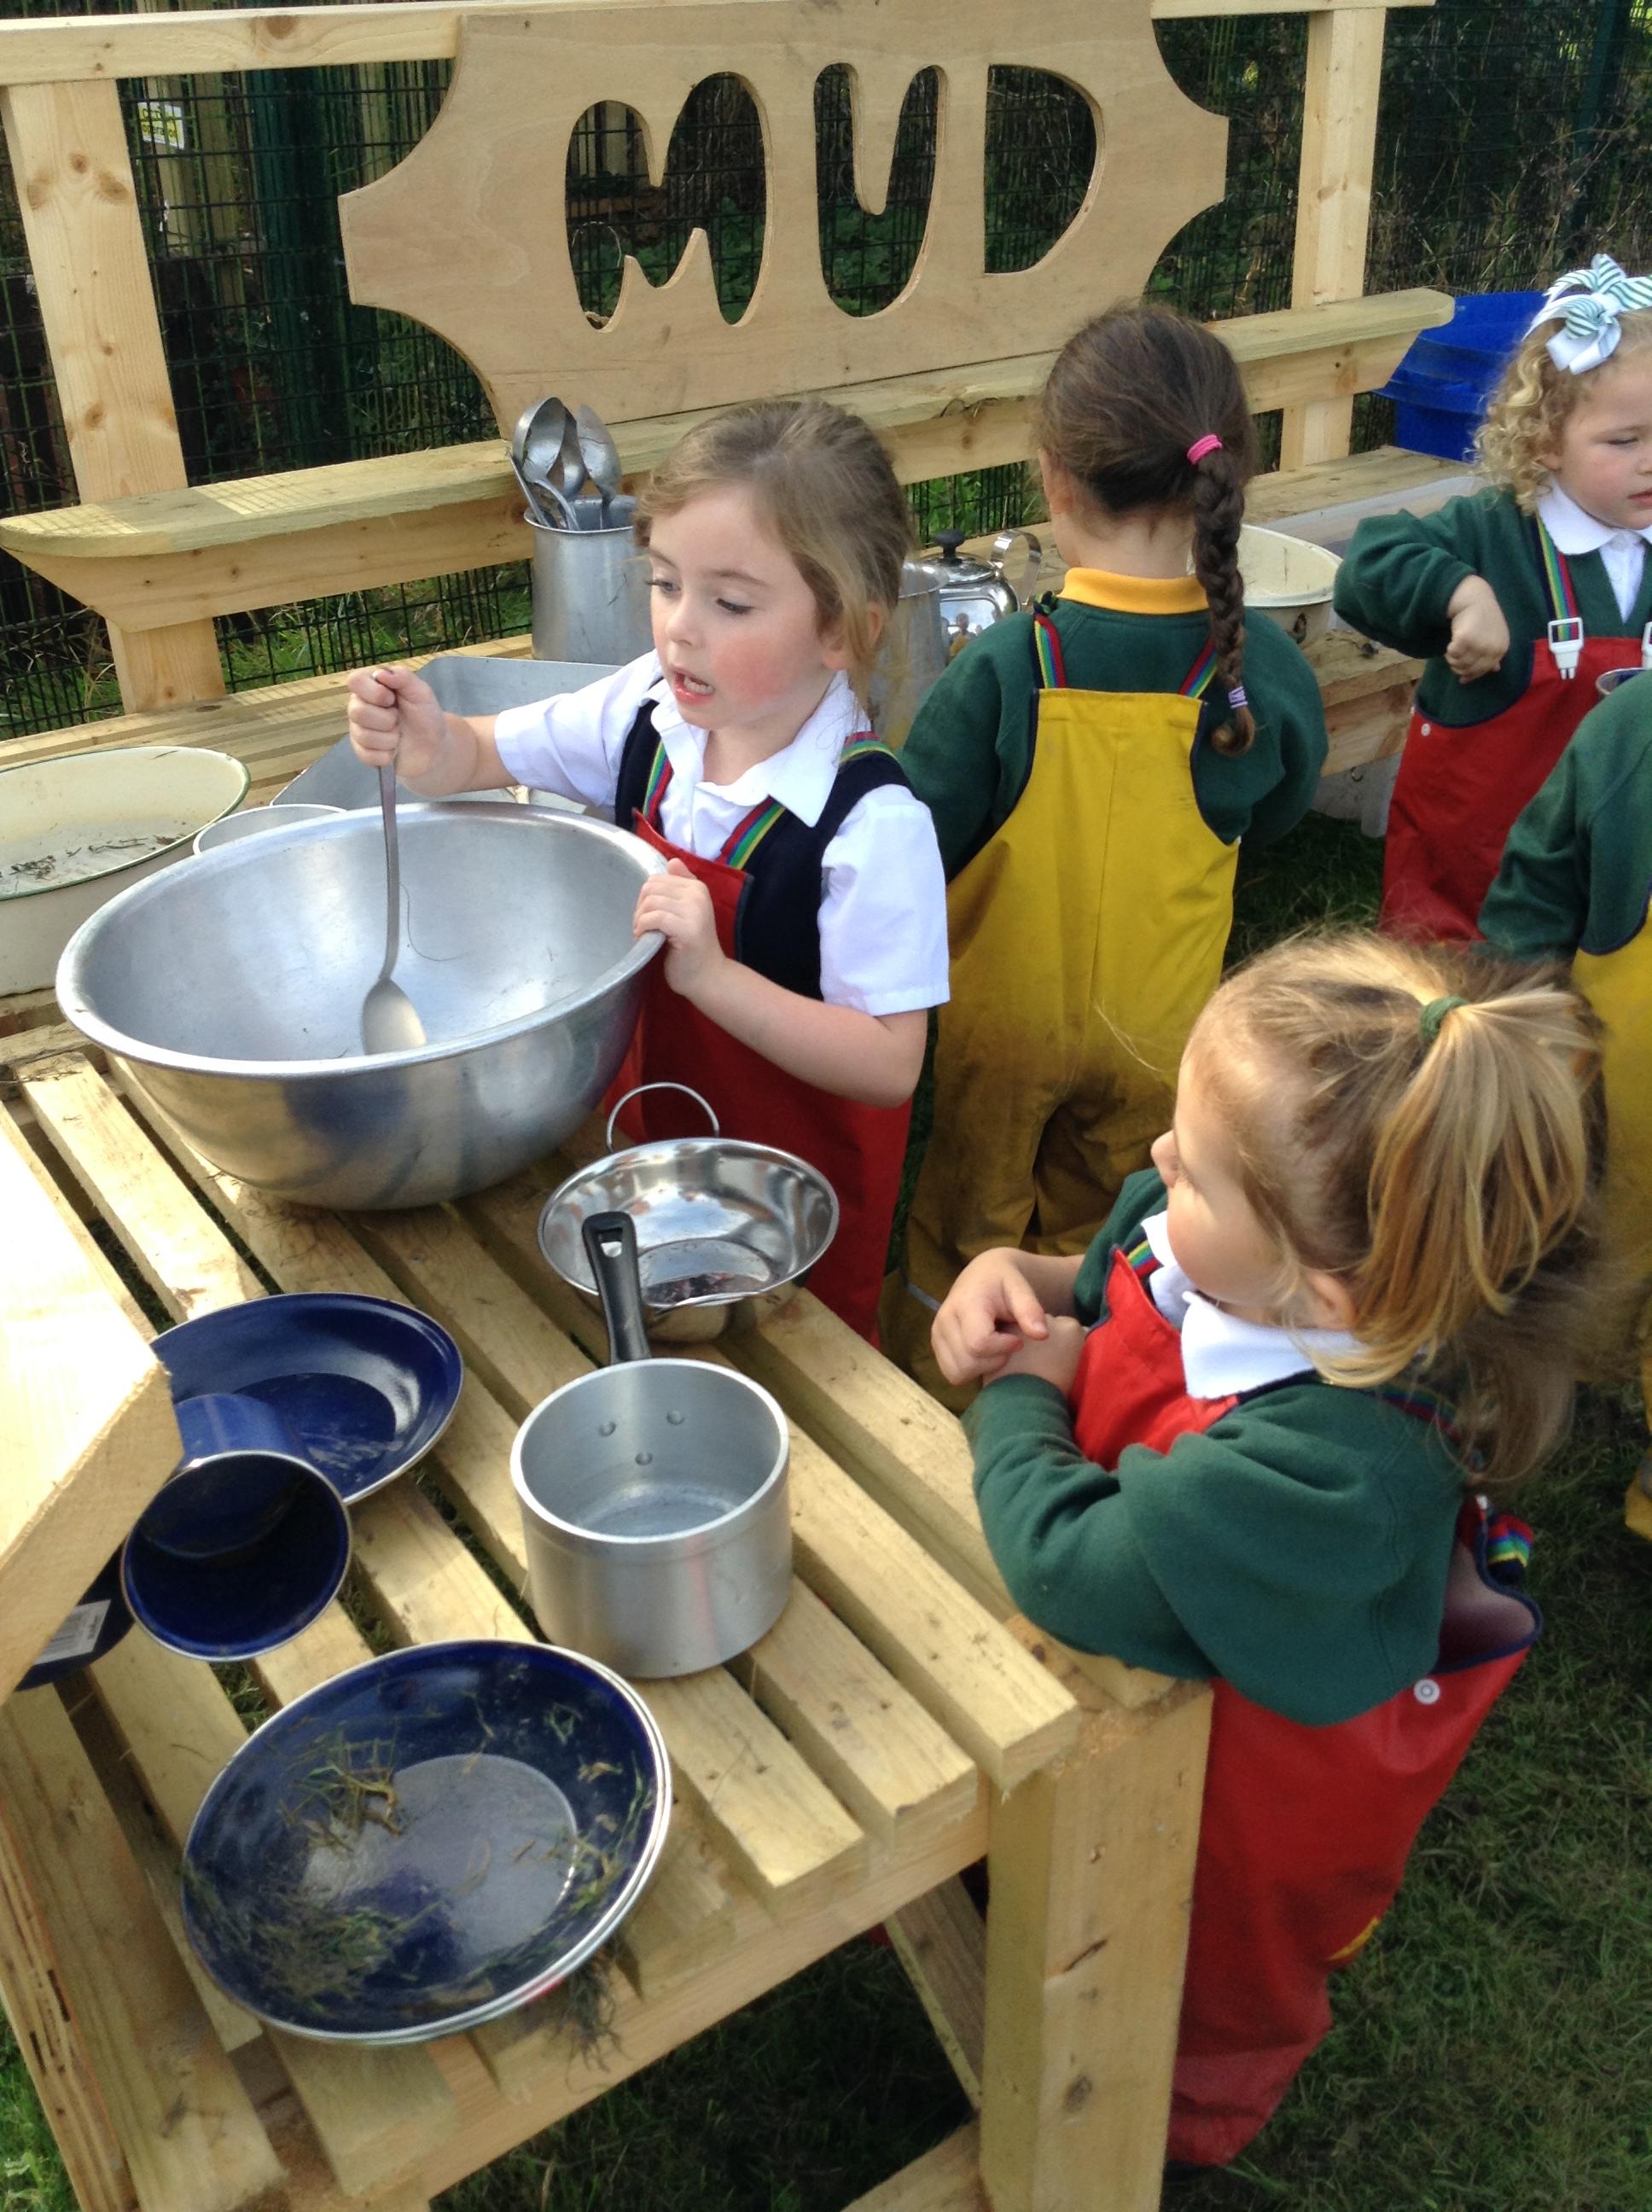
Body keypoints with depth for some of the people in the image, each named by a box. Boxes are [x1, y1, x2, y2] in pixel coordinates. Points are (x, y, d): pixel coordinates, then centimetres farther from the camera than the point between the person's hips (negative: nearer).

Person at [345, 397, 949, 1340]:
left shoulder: (873, 823, -29)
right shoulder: (649, 710, -11)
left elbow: (888, 1066, -28)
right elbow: (485, 757, 3)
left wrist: (712, 974, -38)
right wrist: (428, 744, -21)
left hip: (794, 1192, -5)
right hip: (645, 1125, 6)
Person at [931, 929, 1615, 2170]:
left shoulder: (1325, 1463, -47)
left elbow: (1068, 1563, -40)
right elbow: (1105, 1288, -1)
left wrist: (1025, 1396, -24)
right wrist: (1022, 1278, -21)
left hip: (1249, 1777, -6)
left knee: (1209, 1973, 29)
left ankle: (1179, 2125, 60)